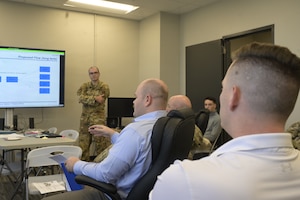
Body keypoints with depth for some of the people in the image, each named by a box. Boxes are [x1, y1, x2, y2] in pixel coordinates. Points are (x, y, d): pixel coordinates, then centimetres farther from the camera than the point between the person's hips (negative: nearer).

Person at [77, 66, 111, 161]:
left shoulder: (104, 87, -3)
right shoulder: (85, 86, 9)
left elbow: (98, 103, -11)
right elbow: (81, 98, -9)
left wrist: (87, 99, -3)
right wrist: (94, 98, -18)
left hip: (98, 118, -4)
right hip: (85, 118, 4)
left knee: (100, 142, -4)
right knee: (83, 142, 9)